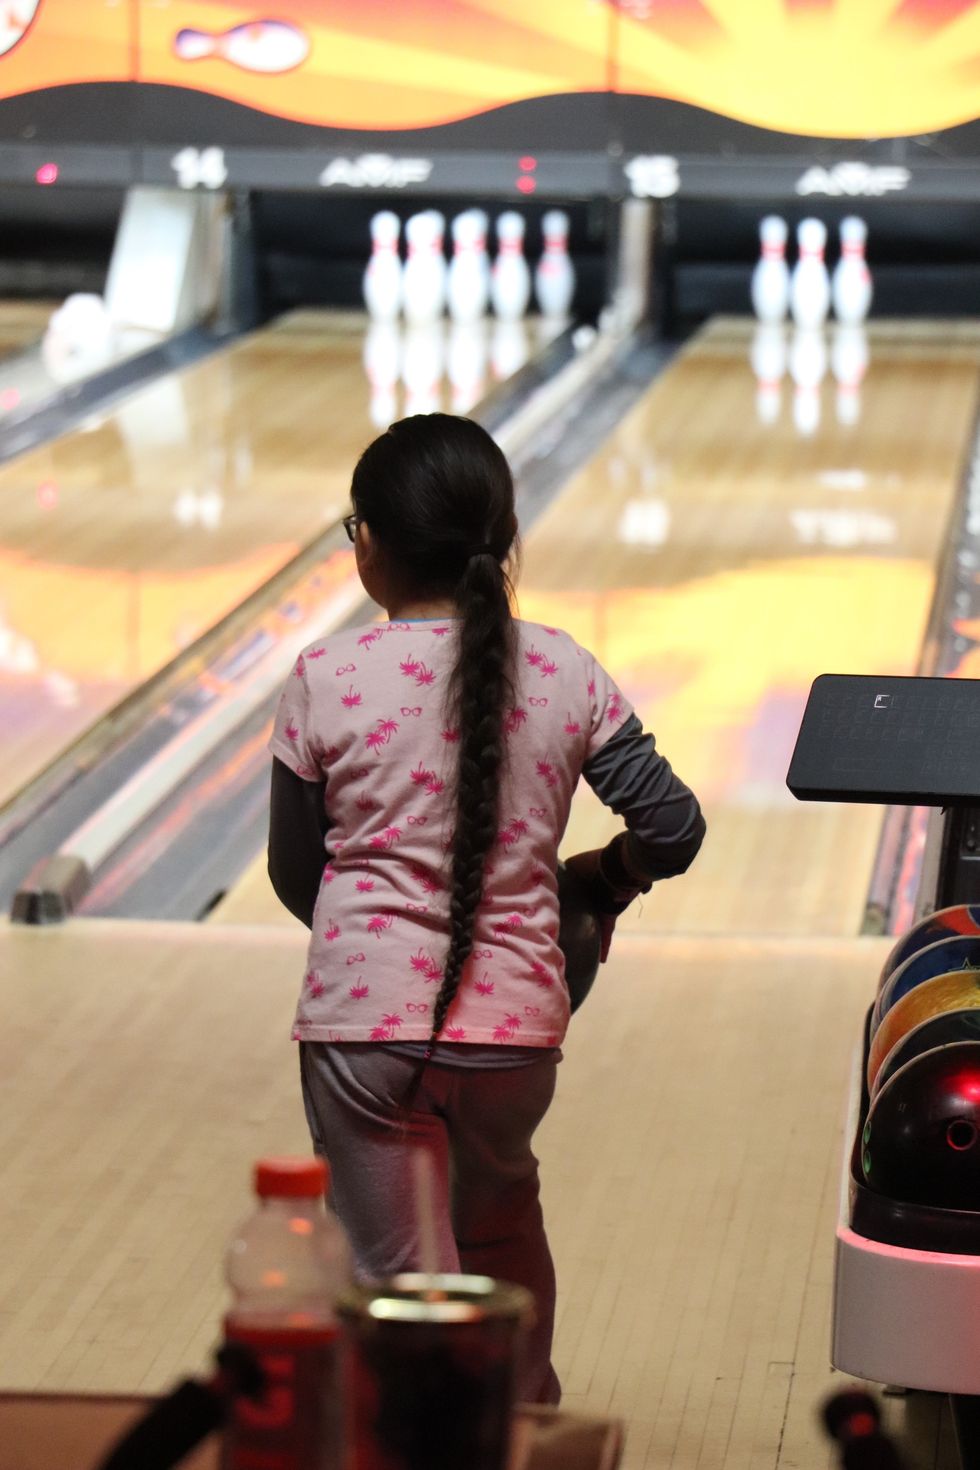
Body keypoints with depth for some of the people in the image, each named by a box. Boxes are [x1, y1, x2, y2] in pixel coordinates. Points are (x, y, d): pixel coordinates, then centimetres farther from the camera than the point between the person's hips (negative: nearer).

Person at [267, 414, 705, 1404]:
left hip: (363, 1023, -3)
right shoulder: (563, 674, -2)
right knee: (501, 1225, 29)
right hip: (516, 1024, 4)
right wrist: (598, 884, 19)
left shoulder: (326, 681, -7)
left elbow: (295, 876, 2)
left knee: (399, 1277, 6)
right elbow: (672, 829, -2)